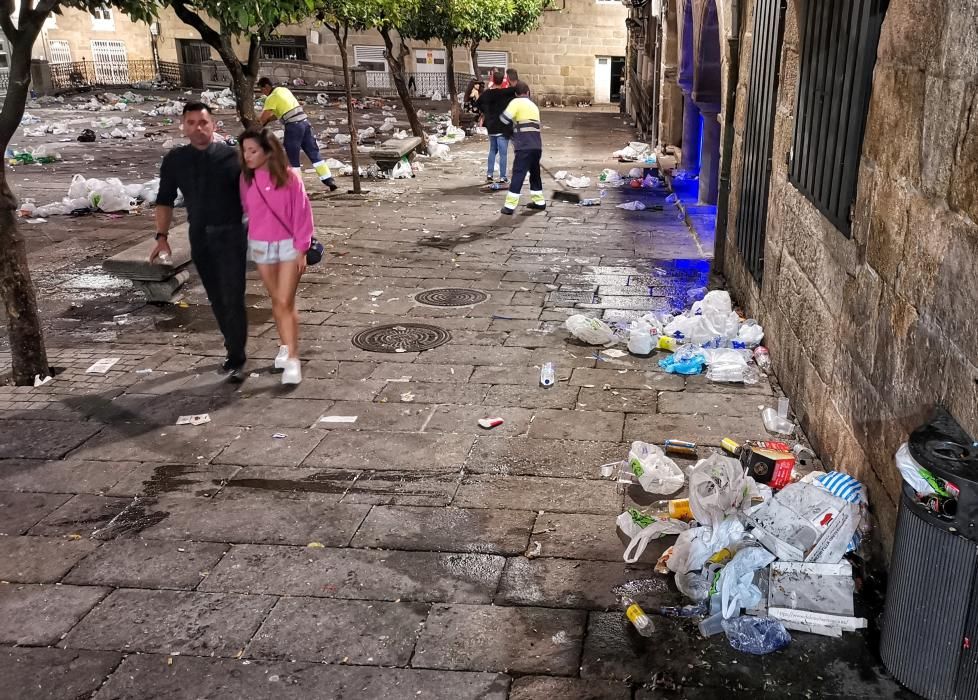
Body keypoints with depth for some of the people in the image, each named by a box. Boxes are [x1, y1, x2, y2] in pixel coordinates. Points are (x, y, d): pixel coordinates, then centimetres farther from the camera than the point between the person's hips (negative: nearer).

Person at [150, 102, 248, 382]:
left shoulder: (230, 155, -7)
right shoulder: (174, 160, 2)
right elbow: (165, 200, 9)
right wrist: (162, 236, 3)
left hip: (231, 234, -4)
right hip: (199, 236, 4)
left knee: (232, 297, -7)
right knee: (216, 299, 11)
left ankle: (236, 359, -1)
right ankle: (233, 346, 26)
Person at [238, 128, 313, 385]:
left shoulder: (289, 178, -13)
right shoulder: (246, 179, -3)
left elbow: (302, 214, -10)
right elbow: (247, 209, 7)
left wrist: (301, 250, -10)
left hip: (288, 246, -4)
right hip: (260, 247, 4)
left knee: (286, 303, -8)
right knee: (276, 301, 14)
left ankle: (293, 359, -6)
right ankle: (286, 346, 31)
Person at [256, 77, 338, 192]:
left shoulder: (271, 98, -5)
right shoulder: (283, 90, 19)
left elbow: (263, 119, -6)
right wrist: (266, 119, 23)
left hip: (293, 126, -7)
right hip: (305, 122, 7)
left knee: (293, 159, 2)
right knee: (314, 153, 9)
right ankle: (329, 180, 7)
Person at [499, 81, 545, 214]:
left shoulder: (517, 102, -1)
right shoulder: (534, 106, 23)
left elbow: (505, 119, -9)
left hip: (524, 146, -7)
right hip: (537, 146, 7)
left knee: (518, 175, -7)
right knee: (535, 173, 21)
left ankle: (510, 206, -9)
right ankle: (539, 201, 28)